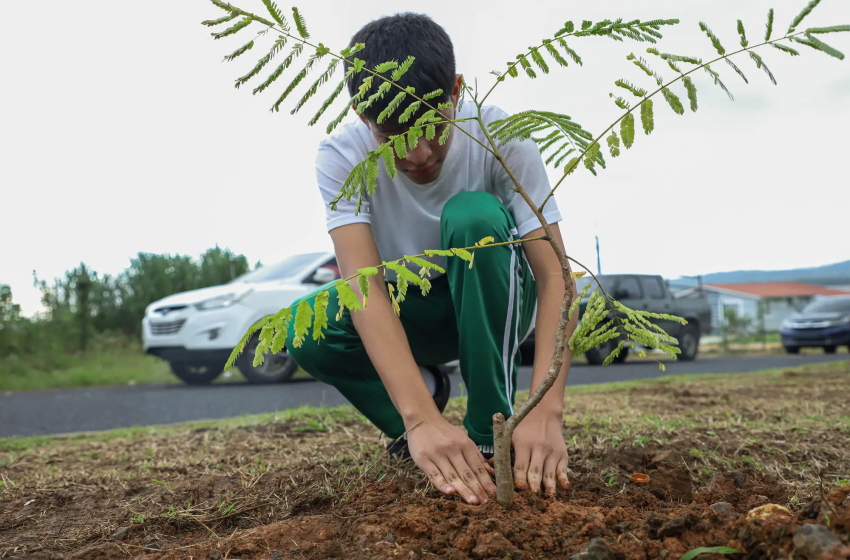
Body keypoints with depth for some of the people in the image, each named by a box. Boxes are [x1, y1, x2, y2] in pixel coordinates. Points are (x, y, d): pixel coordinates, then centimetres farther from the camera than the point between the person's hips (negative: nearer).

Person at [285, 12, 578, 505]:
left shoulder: (502, 138, -24)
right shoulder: (341, 158, -22)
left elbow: (555, 276, -30)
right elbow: (364, 283, -35)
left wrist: (546, 411, -45)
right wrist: (421, 418, -49)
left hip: (498, 308, -1)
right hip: (409, 316, 2)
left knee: (474, 216, -34)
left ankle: (493, 437, -21)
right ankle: (425, 389, 2)